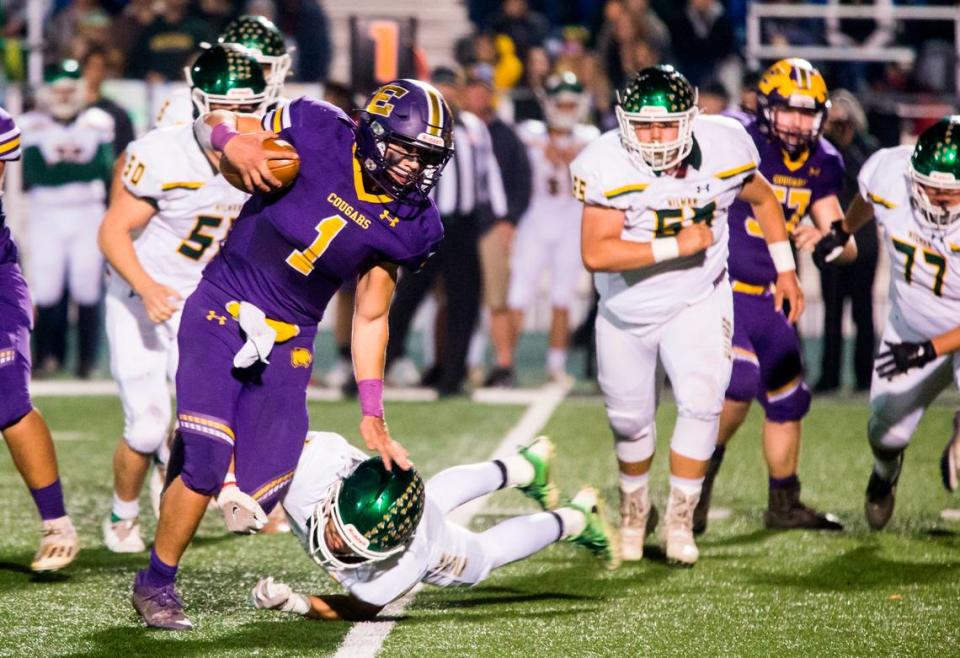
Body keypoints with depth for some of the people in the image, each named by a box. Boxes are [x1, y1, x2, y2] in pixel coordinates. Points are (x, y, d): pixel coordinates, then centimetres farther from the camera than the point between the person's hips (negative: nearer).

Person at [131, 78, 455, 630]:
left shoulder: (409, 226, -2)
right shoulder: (317, 135, -13)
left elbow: (371, 319, 6)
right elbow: (213, 123, -2)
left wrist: (373, 416, 3)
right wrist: (234, 142, -26)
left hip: (287, 342, 4)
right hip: (222, 315, -4)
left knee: (265, 491, -4)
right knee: (205, 464, -15)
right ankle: (157, 584, 5)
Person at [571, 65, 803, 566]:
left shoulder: (722, 151, -15)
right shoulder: (609, 167, -24)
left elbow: (762, 199, 7)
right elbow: (595, 253, -33)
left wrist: (785, 269, 9)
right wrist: (676, 247, -35)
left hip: (697, 303, 0)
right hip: (627, 312, 0)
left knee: (701, 403, -18)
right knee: (630, 420, 13)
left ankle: (680, 520, -3)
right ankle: (634, 508, 41)